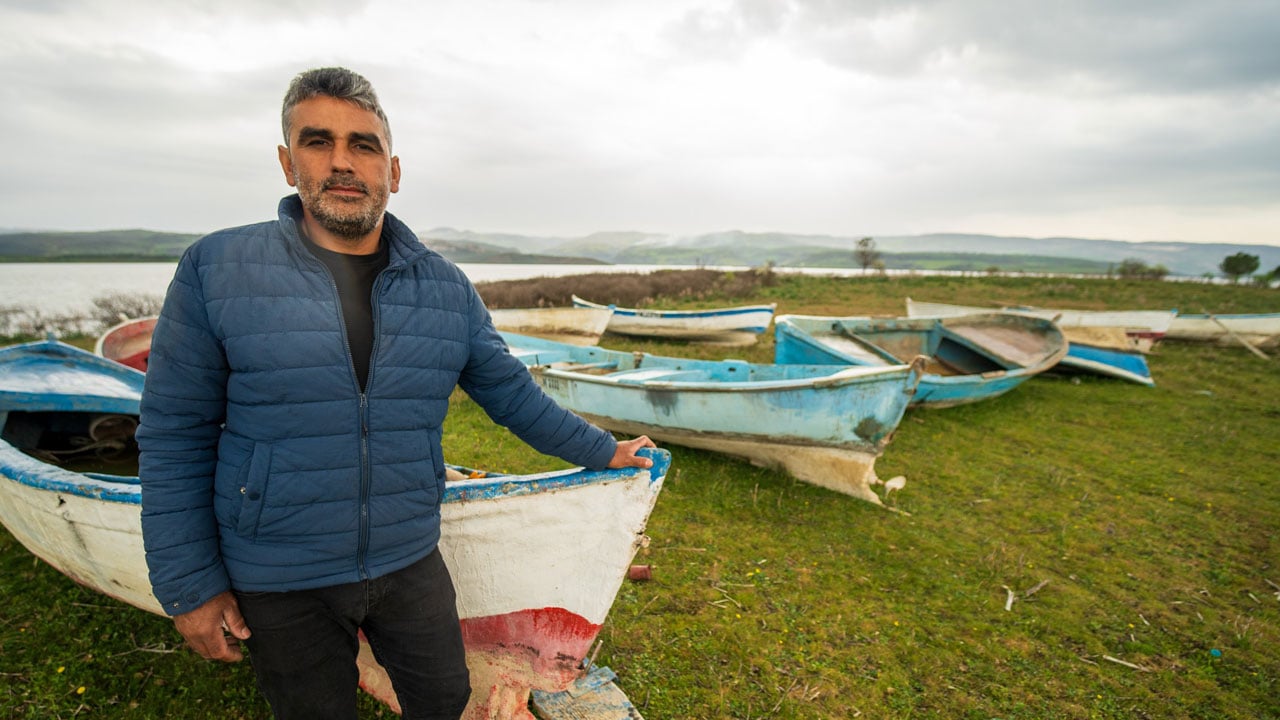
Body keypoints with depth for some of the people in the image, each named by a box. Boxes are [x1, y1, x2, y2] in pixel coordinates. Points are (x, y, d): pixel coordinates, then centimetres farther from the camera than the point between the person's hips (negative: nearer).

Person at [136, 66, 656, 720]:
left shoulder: (447, 287, -3)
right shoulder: (215, 270, -10)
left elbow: (513, 396, 6)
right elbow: (174, 437, -6)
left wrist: (602, 451, 10)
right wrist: (190, 586, -5)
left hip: (411, 565, 3)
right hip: (280, 589, -2)